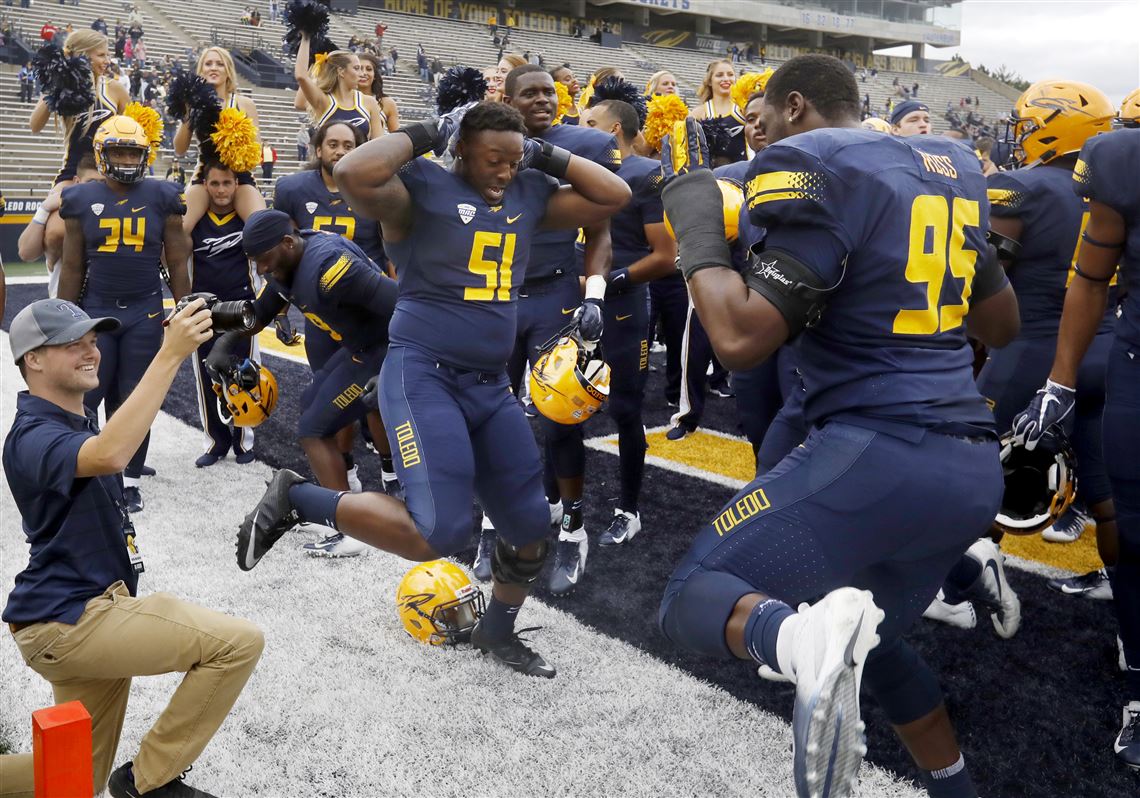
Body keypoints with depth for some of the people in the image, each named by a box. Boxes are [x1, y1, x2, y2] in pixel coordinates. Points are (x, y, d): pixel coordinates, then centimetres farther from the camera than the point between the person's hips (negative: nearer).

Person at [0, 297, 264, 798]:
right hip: (67, 620, -10)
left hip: (83, 611, 10)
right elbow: (108, 455, -41)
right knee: (238, 642, -17)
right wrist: (170, 355, -42)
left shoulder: (79, 419, 12)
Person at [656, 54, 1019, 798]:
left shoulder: (817, 172, -7)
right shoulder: (950, 166, 17)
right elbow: (1003, 325, 26)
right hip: (974, 469, 8)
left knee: (694, 598, 2)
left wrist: (695, 221, -2)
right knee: (877, 640, 29)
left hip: (877, 453, -8)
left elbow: (741, 338, -14)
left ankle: (806, 636, -30)